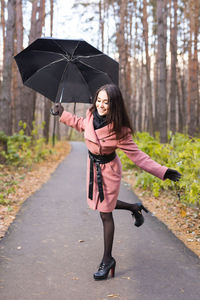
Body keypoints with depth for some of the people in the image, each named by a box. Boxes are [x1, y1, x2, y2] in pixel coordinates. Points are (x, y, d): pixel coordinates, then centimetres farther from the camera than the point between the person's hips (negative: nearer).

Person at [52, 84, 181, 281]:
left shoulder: (119, 130, -26)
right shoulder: (91, 115, -12)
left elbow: (136, 154, -21)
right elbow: (81, 125, 13)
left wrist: (162, 171, -28)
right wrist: (63, 114, 16)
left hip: (108, 169, -6)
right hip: (93, 165, 6)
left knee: (105, 213, 2)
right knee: (98, 204, 20)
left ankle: (107, 260, 18)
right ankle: (134, 208, 42)